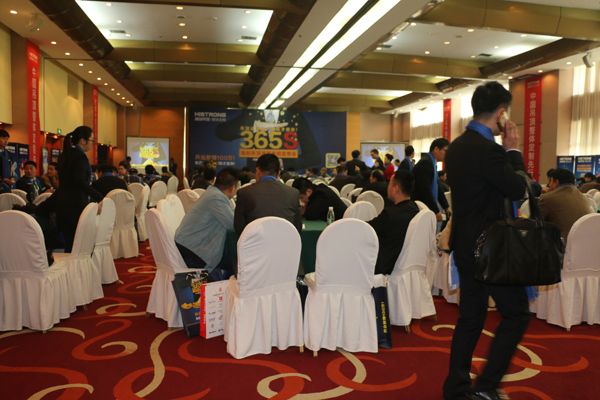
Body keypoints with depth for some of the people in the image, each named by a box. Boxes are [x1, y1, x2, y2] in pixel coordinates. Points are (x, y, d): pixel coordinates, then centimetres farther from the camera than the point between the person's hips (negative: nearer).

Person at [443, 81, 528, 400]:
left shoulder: (457, 147, 9)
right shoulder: (487, 149, -20)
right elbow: (517, 189, -14)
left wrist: (504, 151, 11)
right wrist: (512, 149, -3)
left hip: (466, 244, 9)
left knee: (470, 317, 16)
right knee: (516, 313, 5)